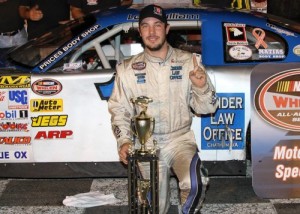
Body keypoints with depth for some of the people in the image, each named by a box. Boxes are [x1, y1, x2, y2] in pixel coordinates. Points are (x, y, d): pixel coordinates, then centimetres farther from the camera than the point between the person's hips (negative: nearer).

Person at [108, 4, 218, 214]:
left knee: (195, 185, -30)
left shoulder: (189, 62, -3)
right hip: (146, 144, 1)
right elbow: (119, 109, 7)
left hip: (180, 139, -1)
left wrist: (202, 87, -21)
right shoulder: (128, 69, 0)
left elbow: (206, 108, -1)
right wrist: (124, 141, -7)